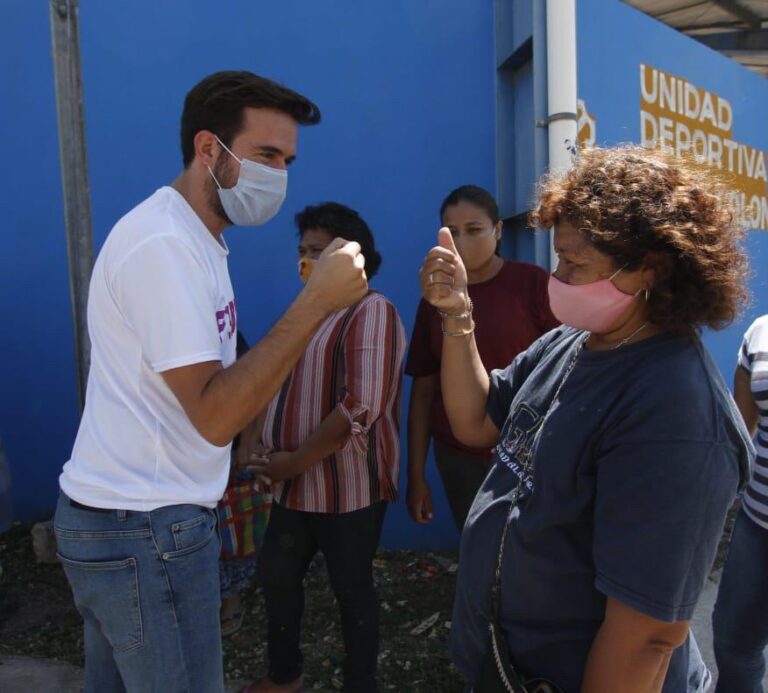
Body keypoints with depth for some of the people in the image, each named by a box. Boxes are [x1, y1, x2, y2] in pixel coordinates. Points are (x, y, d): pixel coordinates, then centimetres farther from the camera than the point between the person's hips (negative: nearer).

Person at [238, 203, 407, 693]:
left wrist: (296, 461, -19)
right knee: (276, 577, 20)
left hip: (347, 488, -9)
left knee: (352, 590, 9)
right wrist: (254, 439, 1)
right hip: (294, 486, 9)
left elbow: (361, 407, -26)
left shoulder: (371, 312, -16)